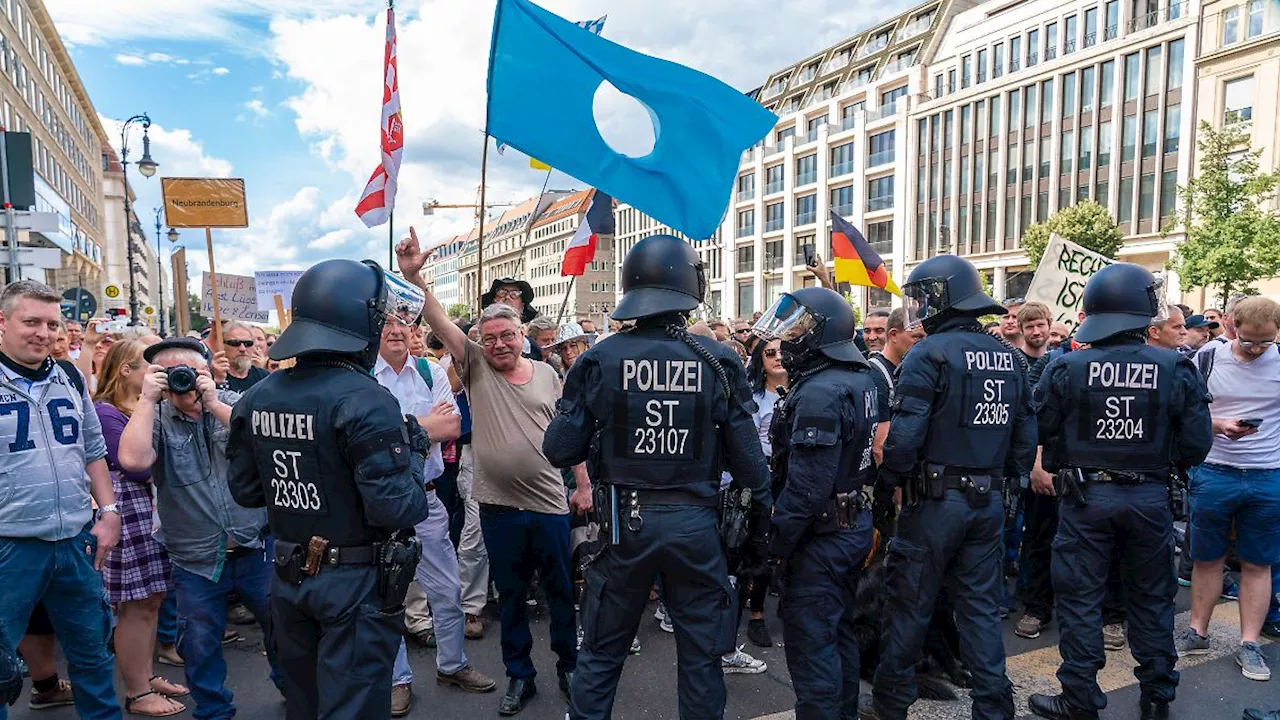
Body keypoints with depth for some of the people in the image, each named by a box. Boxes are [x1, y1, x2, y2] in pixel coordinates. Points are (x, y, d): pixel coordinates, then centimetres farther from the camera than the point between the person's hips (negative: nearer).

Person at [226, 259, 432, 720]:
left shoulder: (257, 398, 0)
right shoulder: (365, 401, -22)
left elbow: (245, 491, 9)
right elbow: (397, 509, -25)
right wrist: (413, 448, -10)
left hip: (289, 578, 7)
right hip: (357, 583, -7)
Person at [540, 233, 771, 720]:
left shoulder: (601, 359, -9)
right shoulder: (718, 361, -7)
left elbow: (559, 450, -7)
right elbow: (747, 457, -5)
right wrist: (761, 528, 7)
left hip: (624, 521, 0)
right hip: (696, 524, 0)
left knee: (601, 653, 17)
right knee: (700, 655, 16)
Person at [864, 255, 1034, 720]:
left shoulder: (929, 353, -14)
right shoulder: (1007, 356, 8)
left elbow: (905, 434, -21)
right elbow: (1026, 433, 9)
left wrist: (888, 481, -6)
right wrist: (1009, 478, 18)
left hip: (935, 499, -6)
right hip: (988, 500, 6)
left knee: (910, 604, 7)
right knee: (981, 605, 15)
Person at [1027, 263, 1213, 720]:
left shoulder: (1066, 369, -11)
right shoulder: (1176, 370, -8)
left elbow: (1040, 438, -6)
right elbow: (1196, 446, -5)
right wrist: (1156, 458, 14)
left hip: (1085, 496, -2)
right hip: (1150, 497, 2)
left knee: (1080, 598, 9)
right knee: (1151, 598, 18)